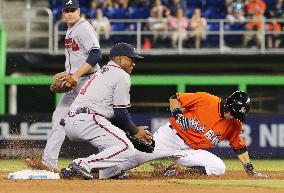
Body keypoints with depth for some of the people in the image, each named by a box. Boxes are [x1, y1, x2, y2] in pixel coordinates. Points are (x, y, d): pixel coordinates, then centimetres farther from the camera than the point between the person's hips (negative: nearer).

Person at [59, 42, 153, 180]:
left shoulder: (102, 72, 30)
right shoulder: (122, 76, 1)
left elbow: (113, 112, 28)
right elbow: (121, 112, -4)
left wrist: (134, 130, 22)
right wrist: (135, 132, 9)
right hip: (87, 121, -10)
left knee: (117, 134, 30)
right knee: (126, 149, -15)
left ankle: (108, 173, 12)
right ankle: (83, 165, -24)